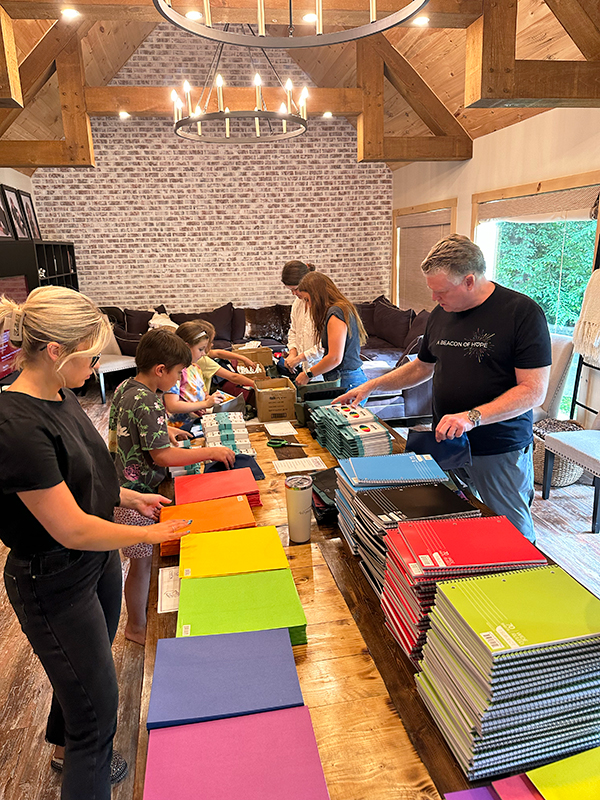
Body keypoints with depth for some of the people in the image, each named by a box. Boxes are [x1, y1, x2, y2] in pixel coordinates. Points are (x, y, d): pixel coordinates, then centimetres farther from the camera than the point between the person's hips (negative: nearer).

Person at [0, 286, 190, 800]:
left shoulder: (60, 396, -2)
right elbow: (73, 529, -28)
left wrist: (129, 497, 7)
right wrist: (148, 534, -15)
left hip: (97, 561, 9)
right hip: (55, 583, -9)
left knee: (87, 669, 30)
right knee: (97, 711, 5)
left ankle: (66, 749, 58)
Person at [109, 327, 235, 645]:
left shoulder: (125, 387, 3)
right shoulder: (147, 403, -26)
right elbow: (162, 456, -26)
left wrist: (162, 431, 19)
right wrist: (211, 452, -20)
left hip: (124, 486, 10)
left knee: (145, 557, 24)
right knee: (142, 562, 8)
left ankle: (145, 611, 43)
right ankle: (137, 627, 27)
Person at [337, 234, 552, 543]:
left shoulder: (522, 312, -12)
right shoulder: (441, 313, 8)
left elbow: (534, 390, -17)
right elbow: (422, 366, 22)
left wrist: (472, 417, -26)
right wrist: (372, 385, 15)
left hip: (501, 451, -5)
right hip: (445, 442, 5)